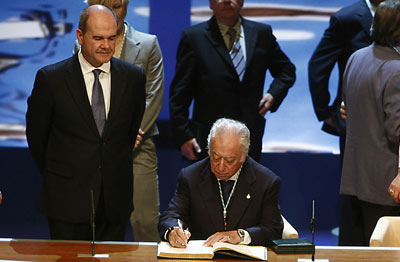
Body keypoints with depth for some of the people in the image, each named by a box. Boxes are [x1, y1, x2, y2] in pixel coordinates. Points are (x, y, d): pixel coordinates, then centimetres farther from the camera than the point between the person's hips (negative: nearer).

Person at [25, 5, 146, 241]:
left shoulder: (133, 77, 2)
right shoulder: (51, 78, -7)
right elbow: (36, 134, 3)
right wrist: (56, 176, 10)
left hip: (116, 198, 3)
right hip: (68, 197, -2)